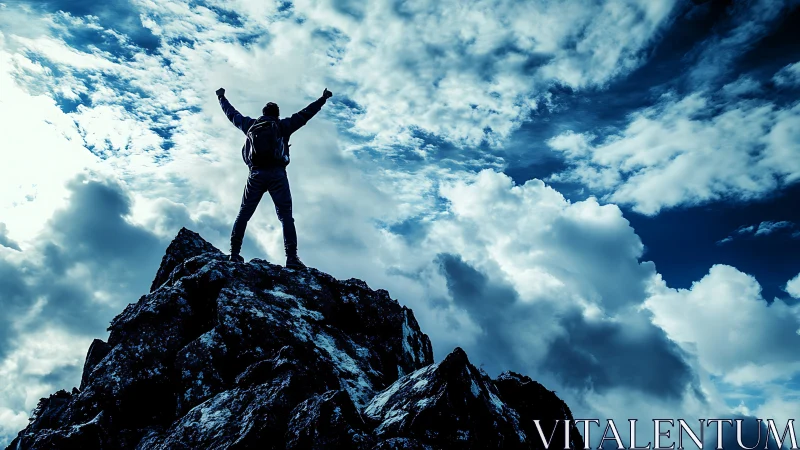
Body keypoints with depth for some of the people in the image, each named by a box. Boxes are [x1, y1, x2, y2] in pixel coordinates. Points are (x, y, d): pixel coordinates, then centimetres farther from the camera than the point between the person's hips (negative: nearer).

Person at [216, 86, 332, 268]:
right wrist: (322, 99, 26)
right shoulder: (284, 125, 10)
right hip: (277, 174, -2)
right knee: (285, 216, -4)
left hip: (256, 174, 2)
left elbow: (232, 113, 29)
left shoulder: (250, 124, 16)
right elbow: (305, 114, 15)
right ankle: (291, 257, -14)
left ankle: (234, 252, 2)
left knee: (243, 214, 9)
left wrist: (222, 98, 47)